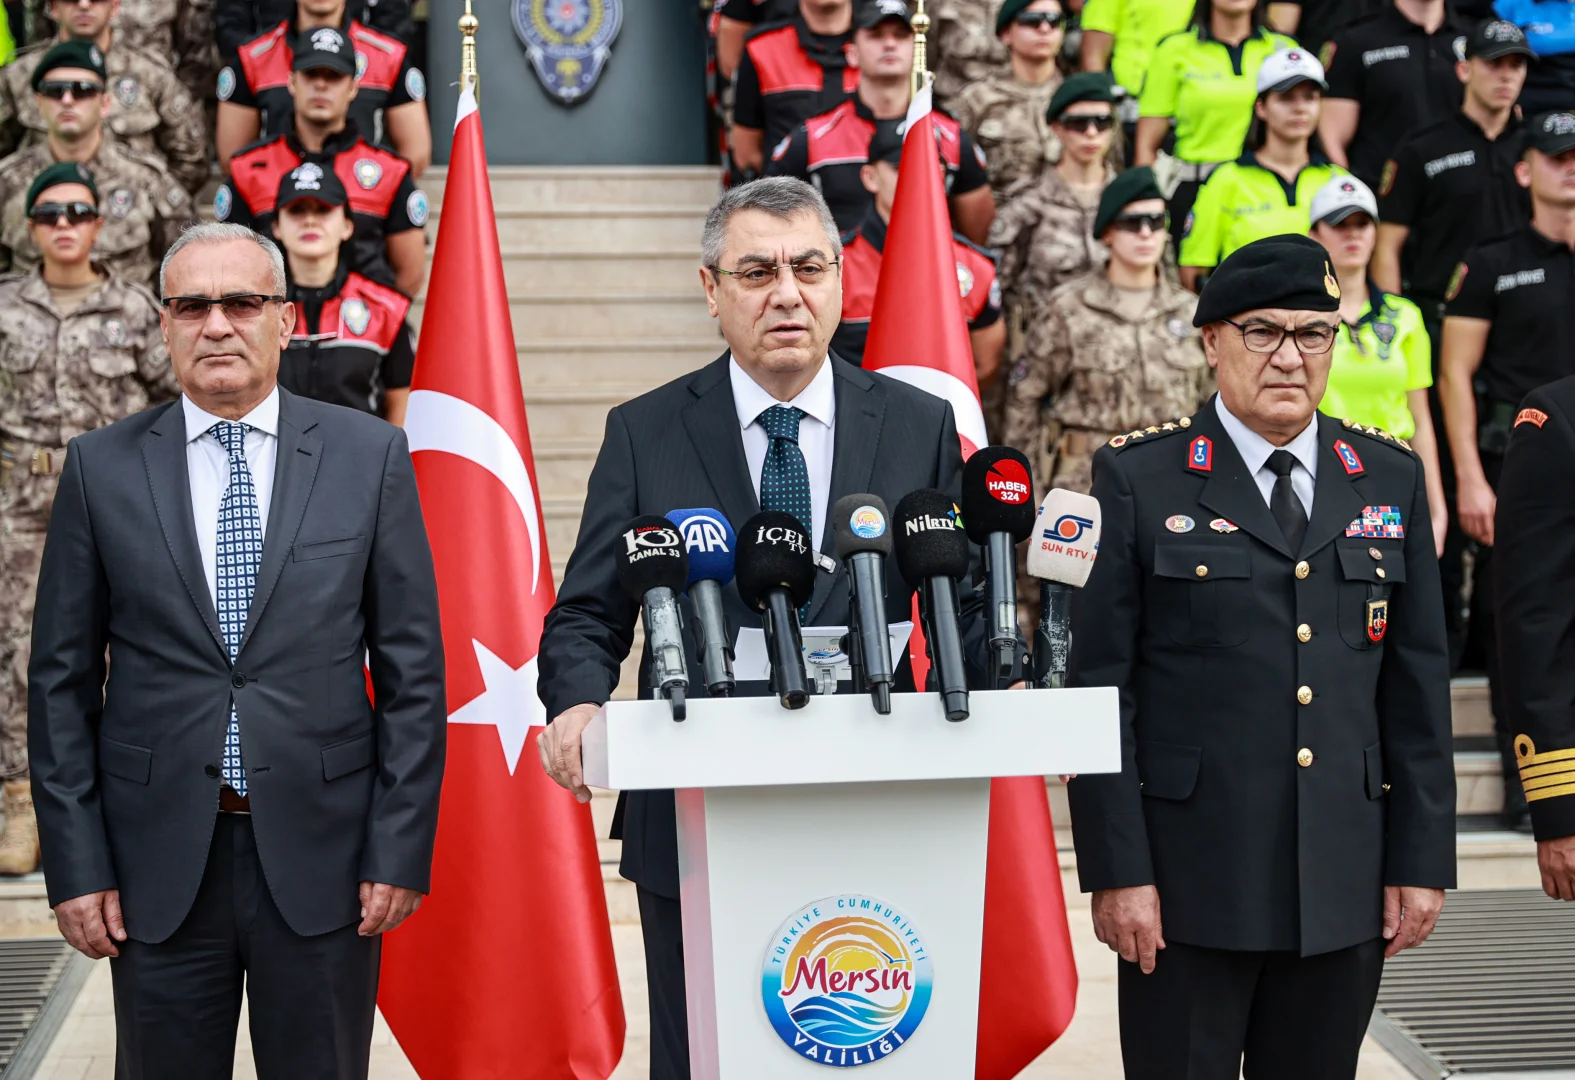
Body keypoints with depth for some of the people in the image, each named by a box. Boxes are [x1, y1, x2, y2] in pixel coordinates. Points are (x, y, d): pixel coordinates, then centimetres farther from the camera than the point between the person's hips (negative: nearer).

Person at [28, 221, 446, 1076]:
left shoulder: (369, 455, 2)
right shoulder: (102, 468, 3)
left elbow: (411, 669, 2)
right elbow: (61, 681, 4)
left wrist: (402, 847, -4)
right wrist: (76, 867, -1)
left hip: (321, 857, 0)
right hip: (159, 863, 1)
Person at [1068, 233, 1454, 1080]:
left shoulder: (1391, 481, 9)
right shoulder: (1138, 480, -1)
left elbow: (1418, 687, 10)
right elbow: (1099, 685, -4)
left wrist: (1422, 858, 5)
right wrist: (1117, 868, -9)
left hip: (1345, 883, 3)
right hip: (1188, 879, -3)